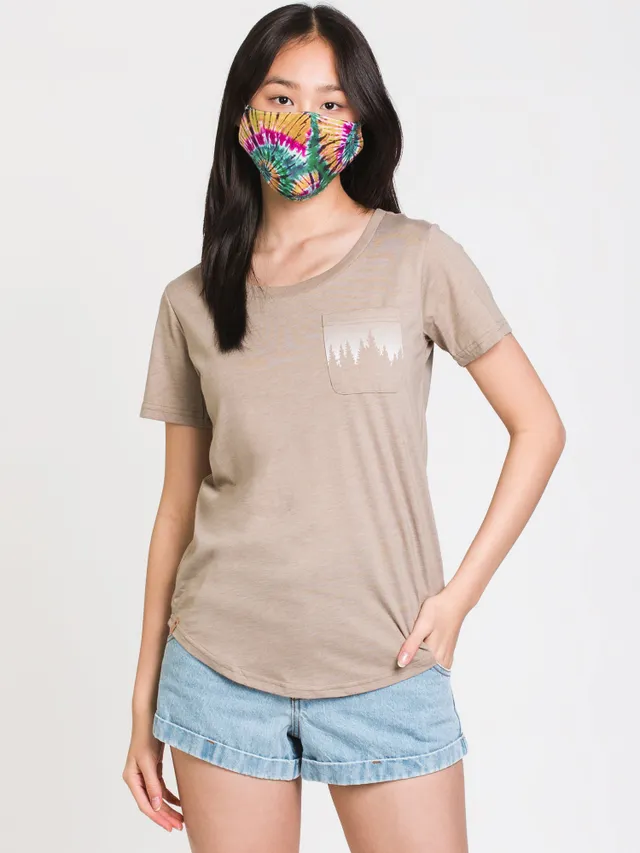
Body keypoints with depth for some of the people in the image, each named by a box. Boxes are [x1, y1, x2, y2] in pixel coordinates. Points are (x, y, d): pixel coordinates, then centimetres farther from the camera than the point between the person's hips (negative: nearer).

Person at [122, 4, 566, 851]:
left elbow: (538, 426, 1)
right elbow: (179, 504, 8)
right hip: (220, 672, 2)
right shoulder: (192, 302, 4)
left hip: (385, 673, -1)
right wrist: (145, 703, 8)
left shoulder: (419, 259, -2)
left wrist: (461, 592, -6)